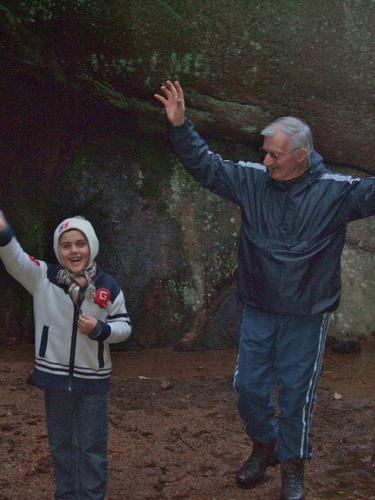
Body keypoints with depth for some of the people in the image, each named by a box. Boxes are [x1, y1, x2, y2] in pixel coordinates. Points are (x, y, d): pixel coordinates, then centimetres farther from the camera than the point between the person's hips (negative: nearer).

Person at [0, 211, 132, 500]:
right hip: (55, 377, 1)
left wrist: (100, 330, -19)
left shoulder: (108, 287, -5)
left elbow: (124, 326, 3)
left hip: (93, 380, -1)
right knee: (61, 444, 15)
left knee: (91, 447, 7)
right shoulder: (43, 277, -6)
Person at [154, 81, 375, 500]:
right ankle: (264, 445, 39)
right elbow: (204, 165, 2)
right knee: (249, 386, 13)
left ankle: (292, 465, 30)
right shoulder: (251, 179, -3)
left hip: (306, 316, -3)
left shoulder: (335, 191, -12)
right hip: (257, 310, 3)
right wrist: (180, 125, -8)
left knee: (295, 392, 9)